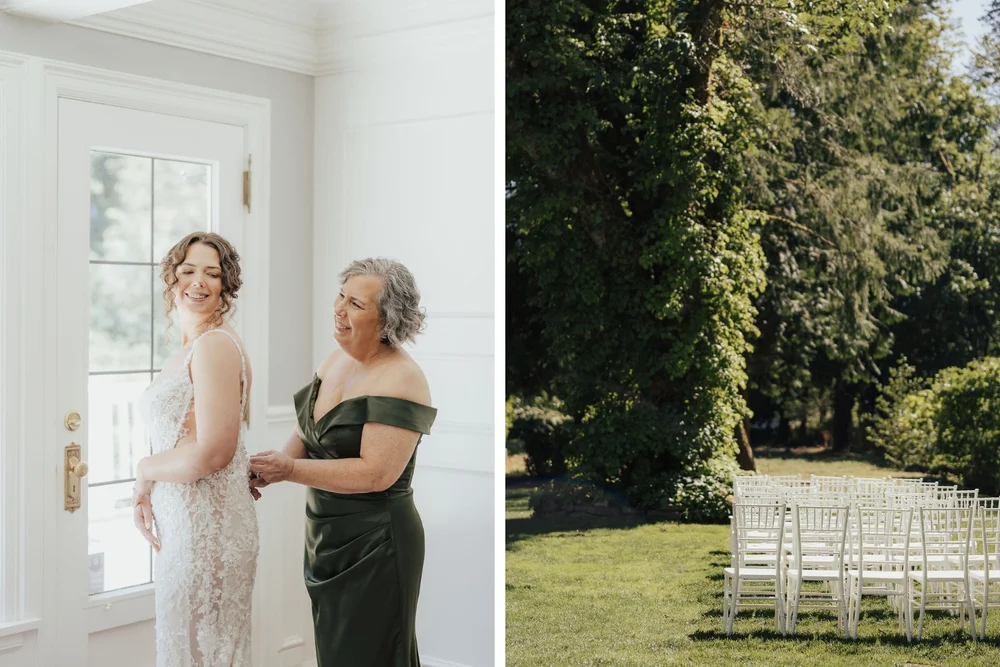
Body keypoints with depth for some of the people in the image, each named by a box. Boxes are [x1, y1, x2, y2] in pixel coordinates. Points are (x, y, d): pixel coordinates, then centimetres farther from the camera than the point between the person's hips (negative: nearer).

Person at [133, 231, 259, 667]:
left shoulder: (215, 344, -16)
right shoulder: (189, 348, 14)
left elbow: (211, 452, -22)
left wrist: (145, 470, -7)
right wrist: (146, 492, 6)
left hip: (209, 526, -9)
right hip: (183, 522, 9)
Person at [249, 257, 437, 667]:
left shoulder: (400, 379, -20)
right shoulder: (337, 358, 5)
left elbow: (376, 473, -25)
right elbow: (308, 430, 14)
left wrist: (290, 470, -22)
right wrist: (271, 468, -5)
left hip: (373, 545, -8)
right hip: (325, 534, 8)